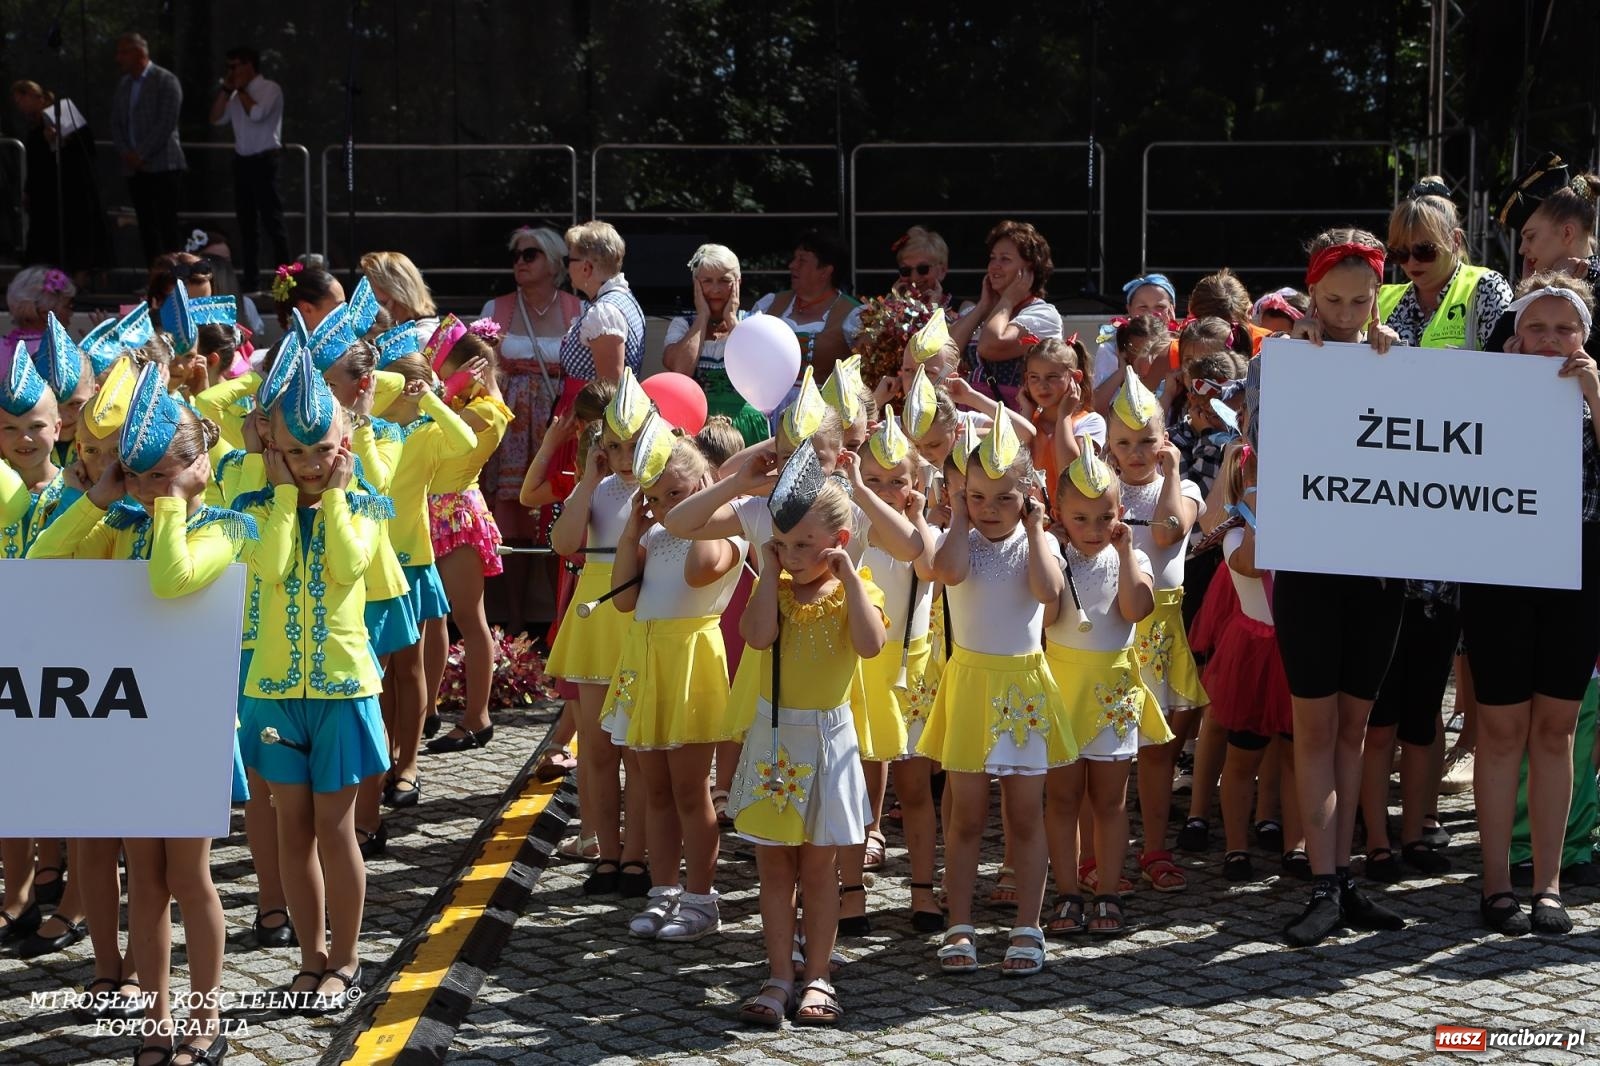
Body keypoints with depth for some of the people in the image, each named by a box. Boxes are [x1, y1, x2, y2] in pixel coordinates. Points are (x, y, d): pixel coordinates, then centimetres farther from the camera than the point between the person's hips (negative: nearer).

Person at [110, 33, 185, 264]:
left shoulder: (166, 81, -4)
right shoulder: (124, 85, 16)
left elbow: (166, 124, -12)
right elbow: (116, 125, 15)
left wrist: (140, 155, -13)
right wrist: (126, 154, -2)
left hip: (162, 167, -6)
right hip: (135, 170, 6)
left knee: (167, 230, -9)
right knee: (146, 232, 4)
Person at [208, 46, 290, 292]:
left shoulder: (270, 89, -6)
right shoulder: (236, 95, 14)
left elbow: (257, 113, -21)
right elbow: (217, 119, 11)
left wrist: (240, 90, -8)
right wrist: (226, 90, 3)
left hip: (264, 160, -7)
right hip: (242, 161, 7)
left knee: (272, 220, -8)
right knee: (246, 223, 9)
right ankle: (250, 281, 13)